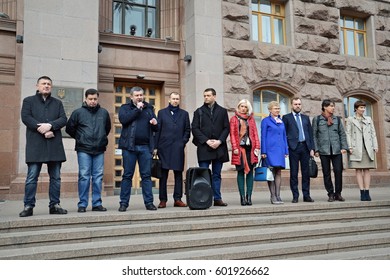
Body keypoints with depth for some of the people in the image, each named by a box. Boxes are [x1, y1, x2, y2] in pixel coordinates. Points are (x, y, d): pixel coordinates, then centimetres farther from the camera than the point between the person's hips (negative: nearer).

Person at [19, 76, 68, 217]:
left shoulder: (58, 103, 18)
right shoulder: (28, 101, 12)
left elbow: (63, 119, 5)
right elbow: (25, 117, -3)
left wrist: (50, 125, -14)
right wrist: (42, 130, -14)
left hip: (54, 144, 3)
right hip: (35, 145, -2)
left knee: (56, 177, 4)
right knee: (32, 177, -4)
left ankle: (54, 205, 12)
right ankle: (28, 206, 3)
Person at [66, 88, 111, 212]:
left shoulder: (104, 113, 10)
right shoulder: (78, 112, 2)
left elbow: (108, 128, 24)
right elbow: (69, 128, 7)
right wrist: (80, 138, 9)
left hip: (99, 150, 3)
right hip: (83, 150, -3)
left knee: (98, 177, 4)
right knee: (84, 177, -2)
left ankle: (97, 203, 11)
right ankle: (82, 204, 5)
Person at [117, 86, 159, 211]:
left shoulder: (149, 108, 17)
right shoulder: (125, 107, 9)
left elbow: (156, 129, 17)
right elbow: (123, 119, -13)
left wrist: (155, 124, -6)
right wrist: (137, 109, -10)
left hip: (145, 147, 2)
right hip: (129, 146, -2)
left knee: (146, 175, 3)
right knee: (127, 175, 2)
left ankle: (149, 202, 7)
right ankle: (124, 203, 8)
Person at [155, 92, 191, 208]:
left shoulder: (184, 114, 15)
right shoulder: (162, 113, 12)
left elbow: (187, 130, 12)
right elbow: (157, 130, 6)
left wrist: (183, 142, -3)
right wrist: (156, 146, -1)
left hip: (178, 148, 1)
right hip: (164, 147, -1)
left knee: (178, 174, 2)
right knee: (163, 175, 0)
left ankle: (178, 199, 7)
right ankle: (163, 200, 6)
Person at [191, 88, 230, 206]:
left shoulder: (222, 111, 12)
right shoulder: (199, 111, 9)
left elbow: (226, 128, 7)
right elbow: (195, 129, 1)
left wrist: (219, 141, -8)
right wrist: (206, 141, -10)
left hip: (219, 147, 2)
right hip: (204, 148, -1)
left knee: (217, 175, 7)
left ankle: (217, 198, 11)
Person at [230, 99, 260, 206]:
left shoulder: (251, 119, 14)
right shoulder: (234, 119, 8)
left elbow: (255, 134, 10)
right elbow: (232, 134, 1)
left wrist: (257, 147, 1)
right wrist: (235, 148, -8)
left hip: (250, 147, 3)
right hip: (239, 148, -2)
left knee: (250, 171, 1)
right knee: (241, 172, -2)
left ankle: (249, 196, 5)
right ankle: (242, 196, -1)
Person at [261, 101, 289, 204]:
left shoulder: (281, 121, 17)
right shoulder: (266, 121, 1)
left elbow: (284, 136, 19)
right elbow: (263, 137, -2)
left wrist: (286, 151, 12)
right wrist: (263, 151, -9)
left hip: (280, 150, 5)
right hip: (270, 149, -5)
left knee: (278, 173, 5)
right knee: (271, 172, -5)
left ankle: (278, 196, 9)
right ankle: (273, 197, -1)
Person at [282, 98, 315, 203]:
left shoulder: (306, 118, 17)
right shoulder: (286, 117, 6)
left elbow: (310, 134, 14)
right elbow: (284, 134, 1)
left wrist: (312, 148, 5)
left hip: (305, 147, 3)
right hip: (293, 147, -3)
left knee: (306, 172, 5)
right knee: (294, 173, 0)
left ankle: (306, 195, 12)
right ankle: (295, 196, 6)